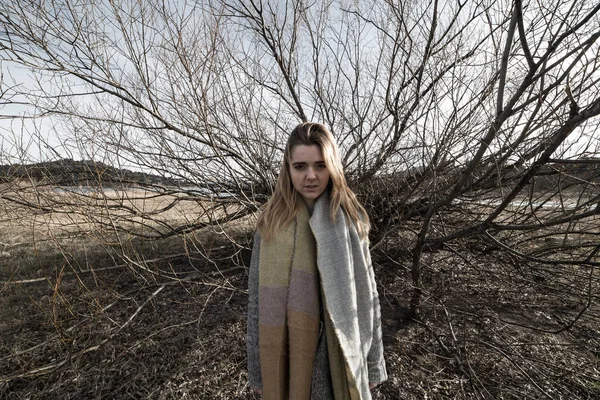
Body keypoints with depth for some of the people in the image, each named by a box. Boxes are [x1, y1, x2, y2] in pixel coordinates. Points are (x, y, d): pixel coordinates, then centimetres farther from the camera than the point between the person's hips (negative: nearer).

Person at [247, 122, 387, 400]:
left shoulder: (350, 219, -9)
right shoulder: (271, 221, -9)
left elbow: (367, 295, -3)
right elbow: (258, 295, -3)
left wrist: (373, 363, 3)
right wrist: (257, 367, 3)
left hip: (338, 349, 0)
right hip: (283, 350, 1)